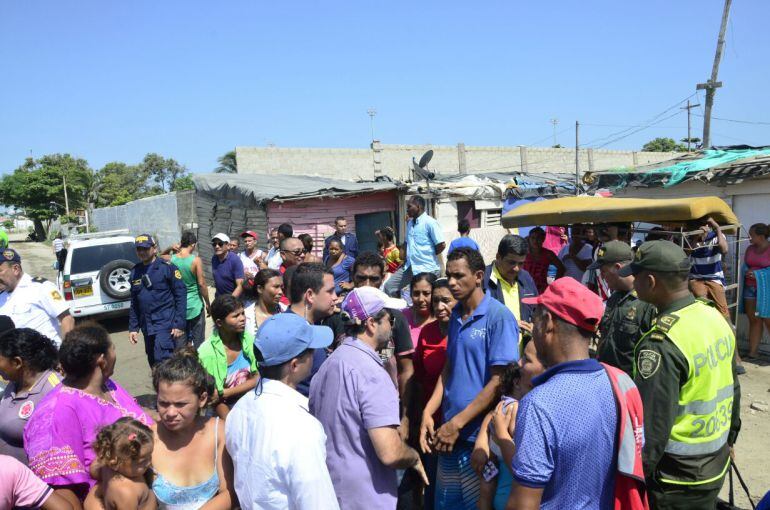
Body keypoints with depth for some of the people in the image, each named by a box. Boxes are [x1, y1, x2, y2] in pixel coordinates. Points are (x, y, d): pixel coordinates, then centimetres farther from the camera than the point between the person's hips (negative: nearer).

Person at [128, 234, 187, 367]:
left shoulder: (166, 267, -7)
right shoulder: (135, 272, 11)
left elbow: (181, 295, -10)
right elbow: (134, 302, 17)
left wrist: (179, 324, -14)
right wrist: (133, 328, 13)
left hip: (166, 324, -6)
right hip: (147, 327, 6)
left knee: (162, 359, -16)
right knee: (153, 362, 13)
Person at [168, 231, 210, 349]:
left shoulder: (171, 259, -7)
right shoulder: (195, 260, -15)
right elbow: (201, 284, -13)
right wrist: (208, 304, -2)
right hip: (194, 306, -4)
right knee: (198, 342, 9)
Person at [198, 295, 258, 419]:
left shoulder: (250, 339, -5)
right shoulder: (206, 352, -11)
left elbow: (257, 379, -2)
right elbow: (216, 401, -8)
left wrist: (224, 393, -11)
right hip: (227, 412, -2)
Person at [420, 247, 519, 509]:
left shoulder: (499, 316, -14)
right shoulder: (456, 315, 7)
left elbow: (498, 382, -16)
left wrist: (457, 424, -15)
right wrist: (428, 413, 0)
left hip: (481, 435, -6)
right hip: (451, 432, 6)